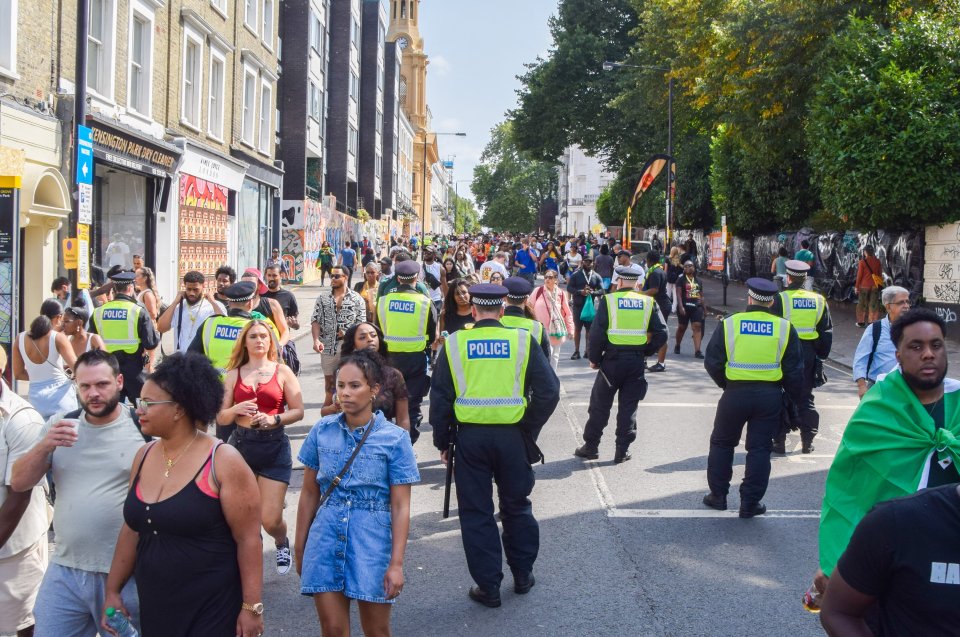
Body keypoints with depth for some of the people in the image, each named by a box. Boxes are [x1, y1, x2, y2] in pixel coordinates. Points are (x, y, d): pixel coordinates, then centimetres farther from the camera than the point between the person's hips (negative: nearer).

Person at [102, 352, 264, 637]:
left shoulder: (223, 462, -14)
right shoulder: (144, 457, 4)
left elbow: (248, 539, -13)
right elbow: (132, 529, 13)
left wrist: (251, 607, -15)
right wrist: (112, 590, 12)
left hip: (213, 610, -6)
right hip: (154, 607, 6)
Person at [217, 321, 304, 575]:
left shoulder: (282, 371, 3)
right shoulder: (234, 375, 8)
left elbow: (298, 411, 0)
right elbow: (221, 418, 6)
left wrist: (274, 419, -16)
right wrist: (236, 410, -14)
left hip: (274, 447, -2)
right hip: (240, 445, 2)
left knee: (270, 519, -5)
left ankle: (282, 544, 29)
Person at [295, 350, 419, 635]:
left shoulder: (395, 438, -7)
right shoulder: (322, 431, 1)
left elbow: (400, 506, -7)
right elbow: (309, 493, 8)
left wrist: (396, 563, -10)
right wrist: (300, 546, 10)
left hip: (372, 539, -2)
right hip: (326, 536, 2)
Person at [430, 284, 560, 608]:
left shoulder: (454, 344, -3)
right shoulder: (523, 341, -3)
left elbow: (440, 397, -1)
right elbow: (549, 392, -5)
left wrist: (442, 441, 8)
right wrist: (529, 430, 5)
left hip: (469, 437, -1)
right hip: (512, 436, 1)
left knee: (476, 513, 9)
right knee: (517, 507, 18)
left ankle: (488, 587, 14)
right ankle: (523, 575, 29)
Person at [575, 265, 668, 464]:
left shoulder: (609, 300, -6)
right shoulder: (648, 302, 2)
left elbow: (597, 333, -11)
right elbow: (661, 334, -1)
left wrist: (594, 359, 1)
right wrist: (646, 351, 11)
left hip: (613, 359, -2)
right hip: (636, 362, 2)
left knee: (600, 404, 9)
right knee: (628, 406, 9)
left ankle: (591, 446, 15)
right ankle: (622, 451, 11)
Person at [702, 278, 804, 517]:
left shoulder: (729, 324, -6)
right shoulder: (785, 328, -3)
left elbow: (712, 363, -2)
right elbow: (794, 370, 0)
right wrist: (794, 395, 13)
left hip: (735, 393, -1)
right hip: (770, 396, 1)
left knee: (722, 443, 17)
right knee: (759, 448, 9)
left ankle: (718, 495, 23)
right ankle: (751, 503, 11)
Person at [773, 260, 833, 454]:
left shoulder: (780, 299, -10)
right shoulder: (818, 300, 4)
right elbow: (827, 332, 8)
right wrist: (821, 355, 15)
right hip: (809, 354, 4)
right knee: (805, 397, 13)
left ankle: (779, 440, 5)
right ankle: (807, 441, 16)